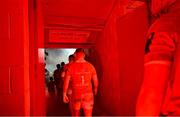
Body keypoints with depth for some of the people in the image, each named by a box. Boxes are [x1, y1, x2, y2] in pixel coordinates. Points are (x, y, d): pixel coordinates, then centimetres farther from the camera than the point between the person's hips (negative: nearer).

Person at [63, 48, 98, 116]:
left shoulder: (71, 66, -7)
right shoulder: (90, 66, -2)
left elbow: (66, 81, -6)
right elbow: (95, 81, 4)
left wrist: (64, 94, 6)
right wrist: (95, 90, 22)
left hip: (76, 94, -1)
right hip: (88, 94, 1)